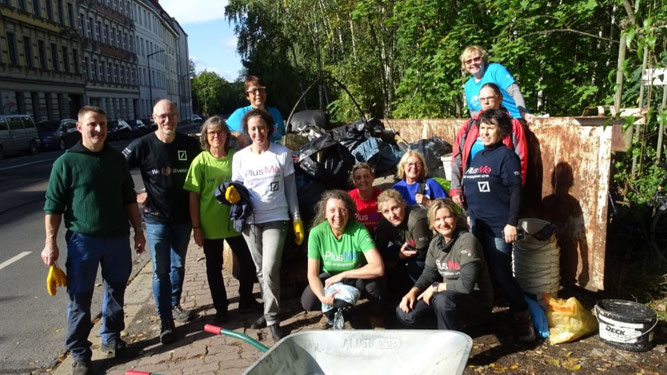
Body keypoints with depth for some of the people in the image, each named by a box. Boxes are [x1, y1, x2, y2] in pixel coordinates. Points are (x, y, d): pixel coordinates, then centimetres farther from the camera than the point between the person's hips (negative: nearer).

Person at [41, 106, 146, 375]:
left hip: (118, 238, 4)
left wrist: (138, 230, 9)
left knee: (116, 292, 15)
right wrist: (50, 243, -9)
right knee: (79, 300, 4)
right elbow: (53, 206, -5)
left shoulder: (116, 159, 6)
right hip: (83, 240, -4)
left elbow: (129, 199, 12)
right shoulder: (66, 162, -6)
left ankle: (111, 338, 33)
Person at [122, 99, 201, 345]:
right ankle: (166, 322, 10)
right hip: (156, 219, -3)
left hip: (183, 217, 3)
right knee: (161, 271, 1)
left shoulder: (190, 145, -3)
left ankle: (175, 305, 36)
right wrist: (133, 197, -7)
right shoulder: (143, 146, -10)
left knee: (178, 266, 17)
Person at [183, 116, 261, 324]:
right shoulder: (200, 161, -7)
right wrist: (196, 227, -7)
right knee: (214, 267, 12)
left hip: (235, 222, 2)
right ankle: (221, 308, 30)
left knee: (248, 262, 10)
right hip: (210, 225, -2)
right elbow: (193, 196, -6)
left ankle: (246, 301, 32)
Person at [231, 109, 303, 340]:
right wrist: (233, 194, -14)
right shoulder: (240, 157, 3)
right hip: (250, 220, 3)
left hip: (276, 219, -3)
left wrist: (297, 219, 1)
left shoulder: (282, 154, -1)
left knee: (270, 270, -13)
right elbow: (237, 187, 10)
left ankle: (272, 319, 1)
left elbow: (290, 189, 3)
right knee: (260, 270, 12)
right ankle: (269, 311, 28)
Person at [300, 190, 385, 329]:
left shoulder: (359, 230, -28)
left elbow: (378, 268, -37)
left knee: (375, 280, -34)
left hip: (357, 278, -2)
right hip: (330, 278, 2)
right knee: (308, 302, -24)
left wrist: (342, 275, -31)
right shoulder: (317, 233, -22)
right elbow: (312, 274, -17)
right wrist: (322, 297, -37)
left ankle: (376, 315, -1)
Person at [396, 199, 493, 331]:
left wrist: (435, 287, -16)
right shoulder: (435, 243, 3)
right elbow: (428, 274, 8)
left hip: (477, 302, -7)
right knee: (403, 313, -7)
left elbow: (466, 284, -27)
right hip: (449, 295, 7)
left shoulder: (467, 240, -21)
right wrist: (413, 292, -10)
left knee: (443, 299, -38)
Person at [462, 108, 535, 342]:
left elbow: (515, 191, -15)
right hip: (478, 226, 7)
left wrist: (511, 223, -19)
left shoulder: (506, 156, -9)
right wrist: (469, 216, 17)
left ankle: (523, 318, 12)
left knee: (501, 275, -4)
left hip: (499, 227, -7)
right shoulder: (477, 157, 12)